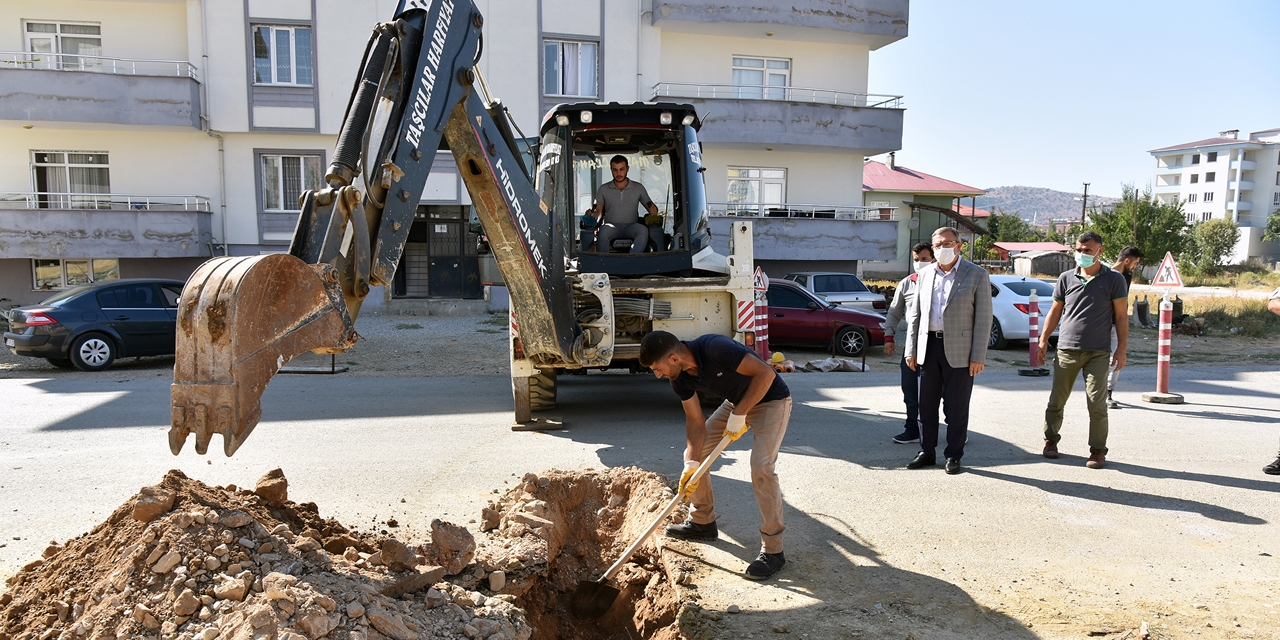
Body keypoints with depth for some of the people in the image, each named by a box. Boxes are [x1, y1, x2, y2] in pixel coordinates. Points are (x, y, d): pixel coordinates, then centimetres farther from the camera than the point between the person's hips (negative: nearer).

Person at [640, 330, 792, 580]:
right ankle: (702, 522, 22)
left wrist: (739, 414, -27)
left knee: (761, 466, -22)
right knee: (694, 452, 6)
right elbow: (695, 421, -5)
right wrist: (691, 464, -16)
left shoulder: (715, 348, -35)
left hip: (770, 400, -8)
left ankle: (772, 550, -12)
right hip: (735, 402, 8)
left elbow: (766, 373, -30)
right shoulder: (679, 379, -11)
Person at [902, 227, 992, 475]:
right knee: (926, 404, 8)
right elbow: (915, 314, 13)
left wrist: (978, 357, -11)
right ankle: (926, 452, 20)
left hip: (959, 350, -4)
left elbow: (983, 318, -5)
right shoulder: (925, 275, 10)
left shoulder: (977, 275, -1)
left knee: (956, 407, 3)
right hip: (929, 346, 4)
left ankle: (953, 456, 15)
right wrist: (911, 350, 7)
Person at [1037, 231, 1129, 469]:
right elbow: (1055, 311, 15)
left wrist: (1121, 349, -2)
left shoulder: (1114, 280, 3)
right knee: (1057, 400, 5)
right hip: (1067, 349, 2)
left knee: (1097, 403, -3)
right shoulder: (1066, 278, 8)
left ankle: (1098, 450, 9)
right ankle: (1051, 440, 22)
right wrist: (1043, 340, 9)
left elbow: (1121, 317, 4)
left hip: (1098, 353, -2)